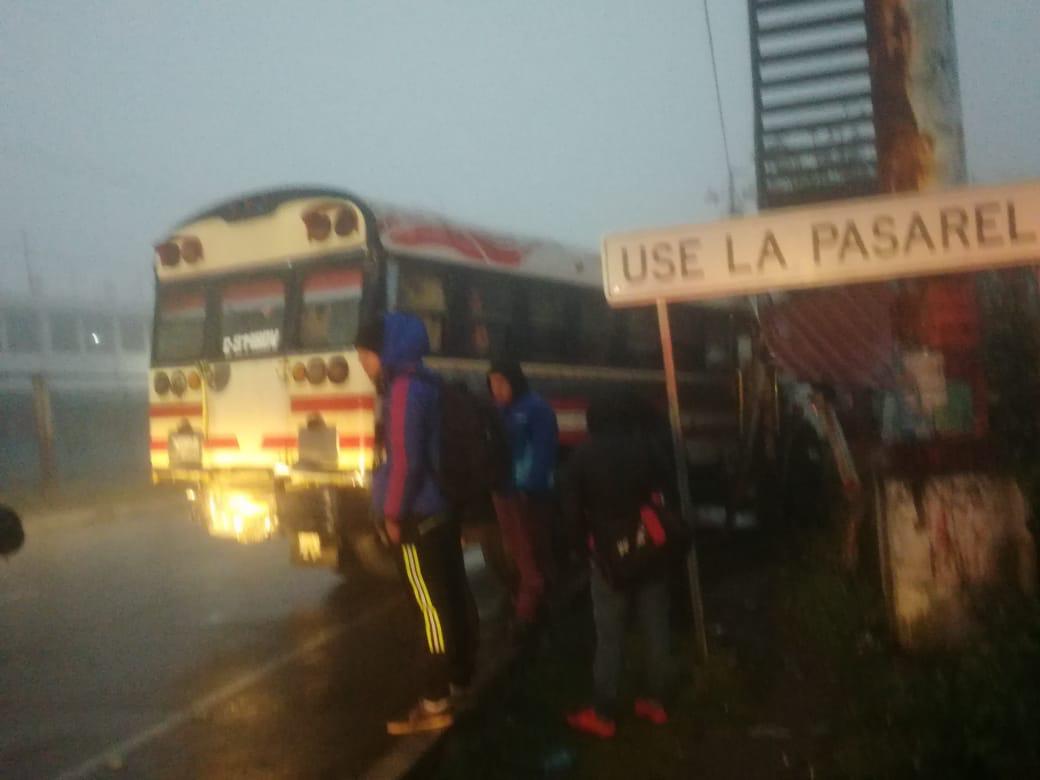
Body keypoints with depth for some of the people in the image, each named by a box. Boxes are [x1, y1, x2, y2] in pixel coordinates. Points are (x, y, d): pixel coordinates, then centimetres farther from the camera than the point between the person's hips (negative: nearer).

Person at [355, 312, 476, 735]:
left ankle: (436, 703, -2)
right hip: (443, 509, 10)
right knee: (453, 597, 17)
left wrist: (393, 513, -13)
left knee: (432, 607, -7)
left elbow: (405, 458, -20)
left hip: (420, 515, -10)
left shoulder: (404, 388, -15)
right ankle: (459, 678, 30)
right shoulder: (426, 383, 13)